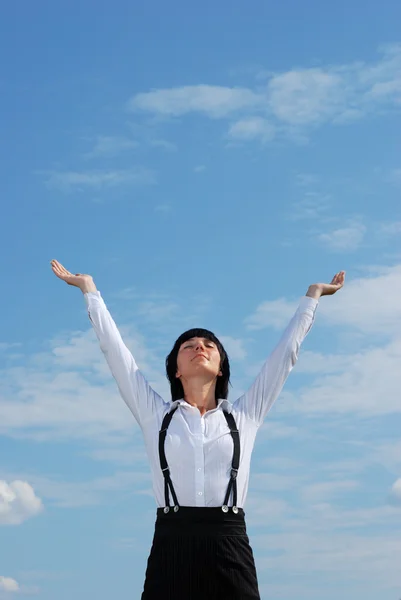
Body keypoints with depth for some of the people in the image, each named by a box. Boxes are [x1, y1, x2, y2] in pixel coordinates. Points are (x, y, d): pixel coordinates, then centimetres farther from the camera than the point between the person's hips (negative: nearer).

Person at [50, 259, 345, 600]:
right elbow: (114, 349, 19)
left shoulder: (244, 416, 16)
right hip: (171, 546, 0)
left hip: (229, 548, 0)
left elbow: (285, 353, 23)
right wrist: (90, 290, 25)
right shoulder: (156, 415, 15)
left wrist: (312, 297, 30)